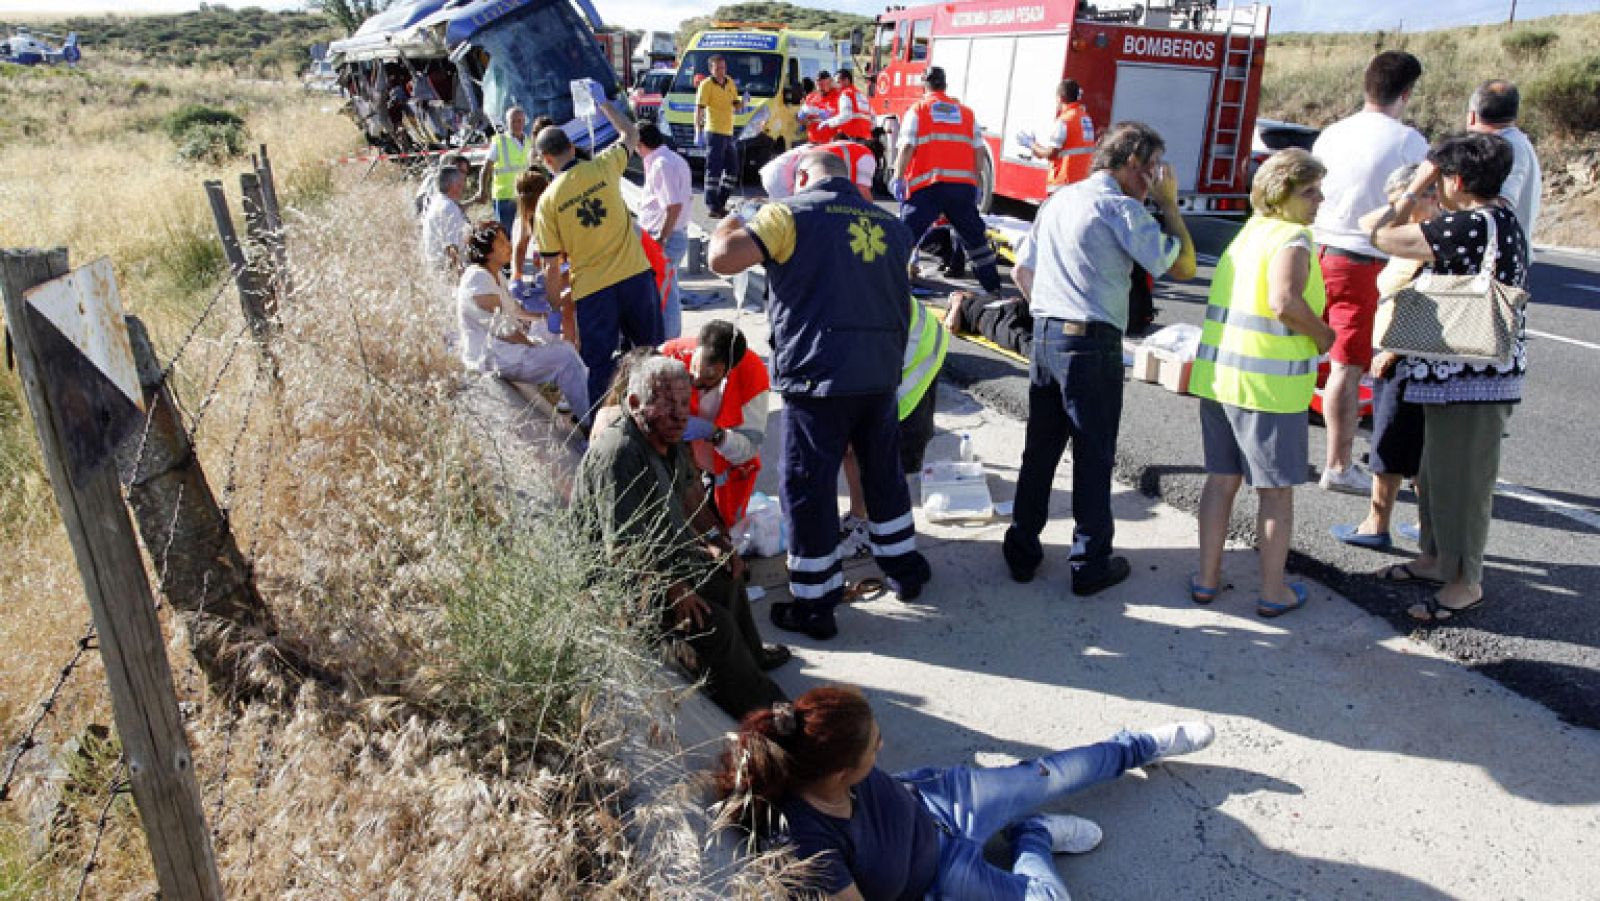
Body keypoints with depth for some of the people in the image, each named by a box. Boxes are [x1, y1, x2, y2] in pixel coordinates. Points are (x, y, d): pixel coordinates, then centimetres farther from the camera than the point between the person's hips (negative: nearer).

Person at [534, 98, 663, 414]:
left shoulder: (547, 201, -5)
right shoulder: (603, 167, -2)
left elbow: (552, 267, -3)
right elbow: (630, 134, 19)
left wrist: (556, 305, 9)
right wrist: (603, 103, 31)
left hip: (592, 291, -2)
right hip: (636, 276, 2)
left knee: (599, 367, 7)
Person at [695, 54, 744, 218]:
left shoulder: (730, 83, 13)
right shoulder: (706, 85, -7)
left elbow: (736, 106, 20)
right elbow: (699, 109, -14)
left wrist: (742, 102, -3)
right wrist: (698, 131, -24)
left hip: (728, 133, 8)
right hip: (714, 132, -8)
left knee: (733, 169, 12)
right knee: (714, 170, -7)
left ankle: (720, 203, 21)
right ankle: (712, 207, -5)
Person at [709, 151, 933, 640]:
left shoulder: (790, 214, -4)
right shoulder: (892, 225, 14)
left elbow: (723, 259, -14)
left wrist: (728, 226, 8)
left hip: (818, 372, -6)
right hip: (882, 373, 6)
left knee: (808, 486, 5)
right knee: (884, 471, 24)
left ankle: (813, 604, 13)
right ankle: (903, 569, 39)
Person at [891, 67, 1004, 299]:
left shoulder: (917, 110, 6)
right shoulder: (966, 113, 16)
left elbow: (907, 148, -5)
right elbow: (978, 152, 12)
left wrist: (898, 179, -2)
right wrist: (976, 184, 19)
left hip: (928, 186, -3)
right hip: (963, 184, 3)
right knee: (975, 237, 17)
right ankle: (993, 287, 22)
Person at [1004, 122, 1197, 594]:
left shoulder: (1059, 199, 15)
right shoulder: (1121, 207, -9)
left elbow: (1022, 272, 19)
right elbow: (1183, 266, -8)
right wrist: (1169, 203, 0)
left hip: (1044, 337, 7)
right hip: (1091, 345, -7)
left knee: (1040, 449, 14)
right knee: (1094, 457, 4)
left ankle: (1022, 552, 22)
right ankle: (1090, 564, 13)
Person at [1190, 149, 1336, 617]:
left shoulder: (1248, 231, 12)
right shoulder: (1292, 239, -12)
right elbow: (1285, 301, -28)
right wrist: (1322, 334, -12)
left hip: (1216, 375, 7)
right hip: (1269, 385, -7)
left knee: (1221, 479, 16)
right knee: (1277, 491, 8)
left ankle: (1206, 578, 24)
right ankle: (1273, 592, 19)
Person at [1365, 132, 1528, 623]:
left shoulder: (1469, 226, -21)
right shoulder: (1502, 220, 12)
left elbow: (1382, 237, -18)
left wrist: (1417, 185, -6)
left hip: (1474, 379, -10)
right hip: (1455, 372, 10)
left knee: (1461, 478, 1)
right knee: (1436, 471, 20)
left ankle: (1465, 581, 13)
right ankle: (1436, 558, 34)